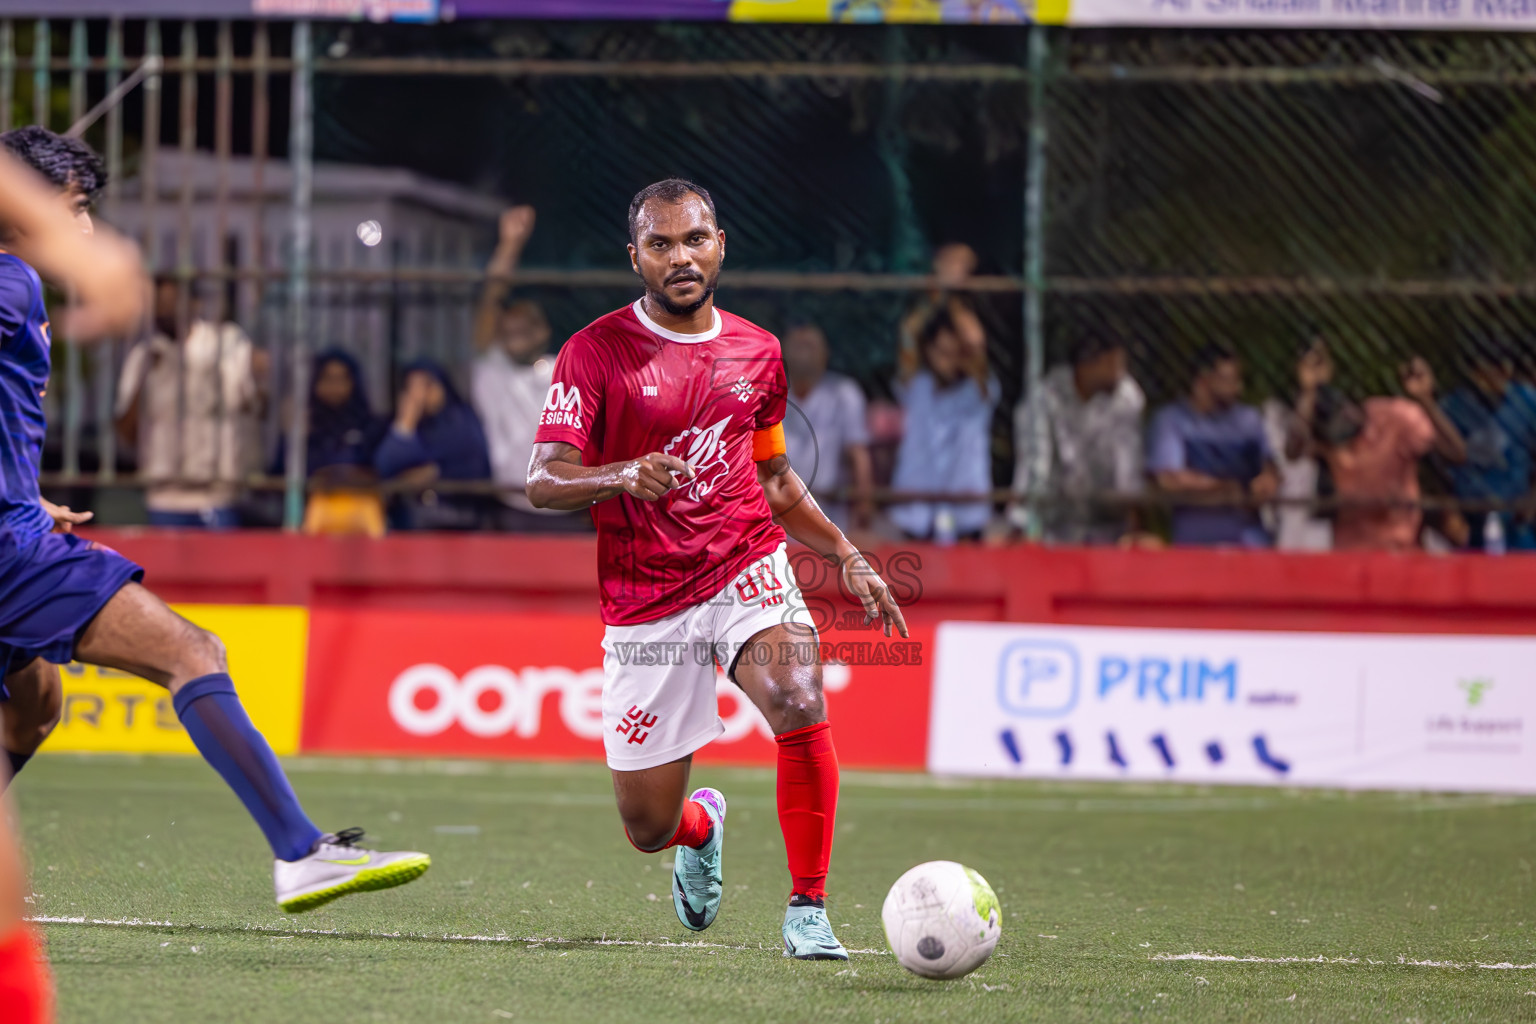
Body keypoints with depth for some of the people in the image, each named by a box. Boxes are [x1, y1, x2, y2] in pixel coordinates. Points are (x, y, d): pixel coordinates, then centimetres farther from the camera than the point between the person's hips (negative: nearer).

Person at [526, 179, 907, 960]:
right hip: (644, 600, -2)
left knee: (800, 702, -31)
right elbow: (542, 480, -13)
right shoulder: (596, 352, -6)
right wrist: (623, 476, -32)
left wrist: (847, 557, 13)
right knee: (648, 829, 2)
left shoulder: (757, 353, 9)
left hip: (747, 572, 2)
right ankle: (702, 824, 42)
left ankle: (808, 910, -16)